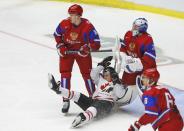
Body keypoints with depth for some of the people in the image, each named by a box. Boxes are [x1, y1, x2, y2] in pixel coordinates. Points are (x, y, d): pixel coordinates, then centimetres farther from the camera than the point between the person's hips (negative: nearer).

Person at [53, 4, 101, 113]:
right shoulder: (64, 24, -19)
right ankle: (66, 100, 1)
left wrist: (87, 48, -40)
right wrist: (60, 46, -9)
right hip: (67, 51, 2)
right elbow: (57, 34, 2)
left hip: (82, 51, -1)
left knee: (87, 74, 3)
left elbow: (96, 43, -24)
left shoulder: (88, 26, -27)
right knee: (65, 73, -7)